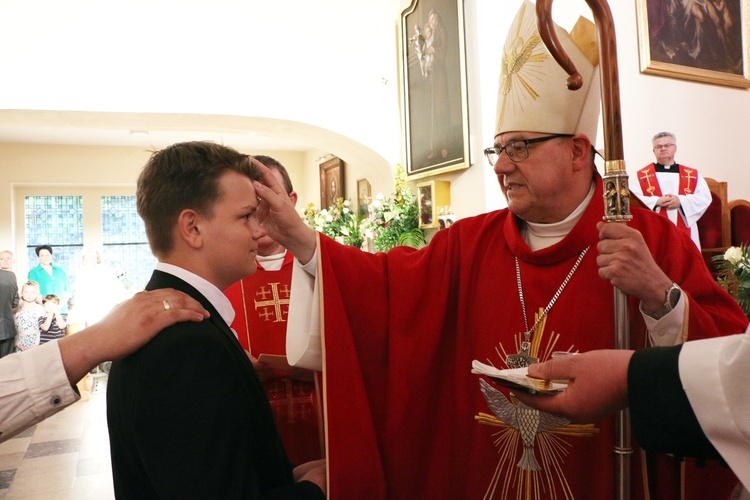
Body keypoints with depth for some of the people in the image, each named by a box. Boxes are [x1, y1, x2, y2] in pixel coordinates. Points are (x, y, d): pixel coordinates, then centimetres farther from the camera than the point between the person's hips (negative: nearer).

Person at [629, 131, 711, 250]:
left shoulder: (693, 175, 14)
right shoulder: (640, 176, 6)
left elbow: (705, 197, 3)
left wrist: (681, 201, -13)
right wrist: (656, 202, -18)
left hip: (685, 234, 3)